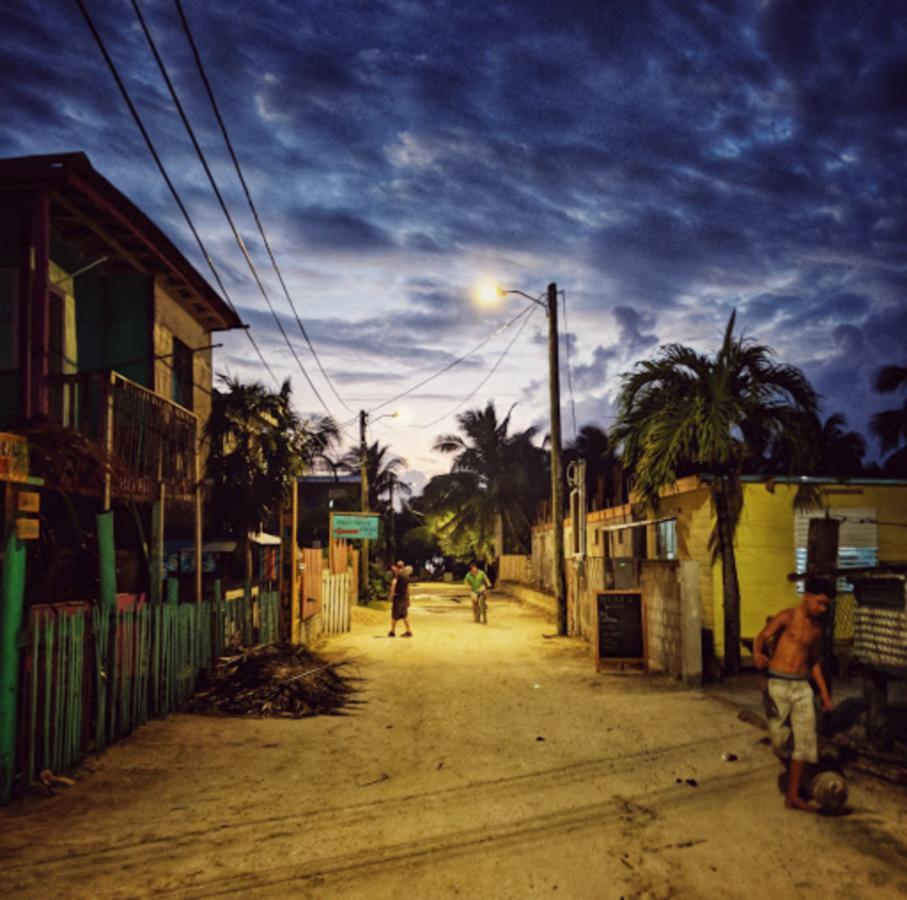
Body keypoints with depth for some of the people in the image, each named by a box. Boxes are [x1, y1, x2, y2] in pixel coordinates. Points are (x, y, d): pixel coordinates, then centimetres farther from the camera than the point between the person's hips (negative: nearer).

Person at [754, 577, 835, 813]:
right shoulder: (787, 617, -6)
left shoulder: (817, 627, 12)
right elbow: (762, 637, -16)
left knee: (806, 739, -3)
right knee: (780, 739, -1)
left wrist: (823, 689, 18)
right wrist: (758, 654, -38)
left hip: (802, 686, 5)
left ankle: (793, 796, 3)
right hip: (779, 684, -5)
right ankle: (790, 770, 33)